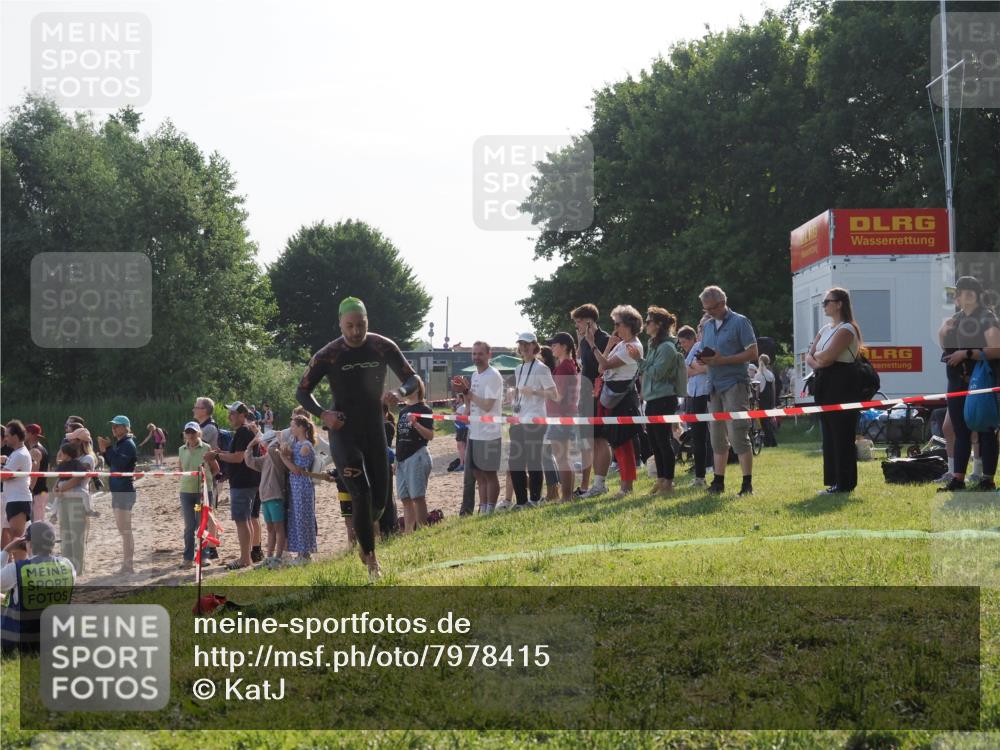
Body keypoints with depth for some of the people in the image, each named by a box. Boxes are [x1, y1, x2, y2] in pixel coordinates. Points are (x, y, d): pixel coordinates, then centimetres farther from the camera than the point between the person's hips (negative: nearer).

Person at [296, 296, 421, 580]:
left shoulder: (383, 347, -5)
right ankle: (371, 558, -6)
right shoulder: (327, 355, -11)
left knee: (381, 498, 6)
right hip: (343, 434, -3)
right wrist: (323, 414, -21)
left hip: (375, 431, 3)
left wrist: (400, 392, -22)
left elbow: (412, 378, 2)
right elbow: (302, 392, -2)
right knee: (361, 493, -17)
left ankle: (364, 540, 36)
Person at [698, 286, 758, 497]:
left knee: (738, 435, -11)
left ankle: (747, 483, -8)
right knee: (717, 437, 9)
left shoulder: (739, 322, -4)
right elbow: (704, 353, 21)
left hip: (734, 383, -7)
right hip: (714, 386, 7)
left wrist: (723, 360, -18)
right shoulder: (708, 326, 16)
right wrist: (703, 359, -4)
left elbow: (752, 353, -10)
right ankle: (718, 481, 16)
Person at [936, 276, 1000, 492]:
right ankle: (958, 478, 11)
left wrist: (967, 354, -22)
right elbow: (944, 346, 21)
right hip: (958, 382, 7)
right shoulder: (954, 319, 14)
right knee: (960, 431, 8)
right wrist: (944, 332, 1)